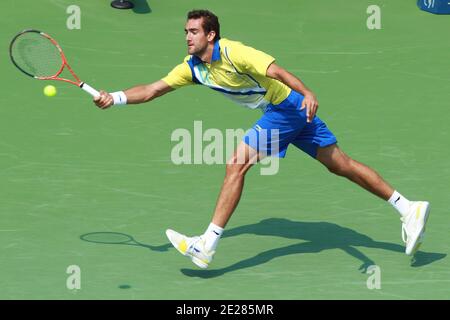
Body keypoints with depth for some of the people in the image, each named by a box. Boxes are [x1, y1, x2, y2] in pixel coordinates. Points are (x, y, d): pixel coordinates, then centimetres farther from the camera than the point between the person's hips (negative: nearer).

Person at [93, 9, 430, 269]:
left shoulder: (233, 52, -21)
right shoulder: (192, 67, 3)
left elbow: (276, 71, -32)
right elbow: (153, 90, 3)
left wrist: (308, 94, -47)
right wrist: (114, 98, -10)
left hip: (289, 106, -9)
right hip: (277, 114, 9)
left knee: (236, 164, -14)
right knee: (340, 164, 10)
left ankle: (207, 245, -11)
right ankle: (408, 208, 14)